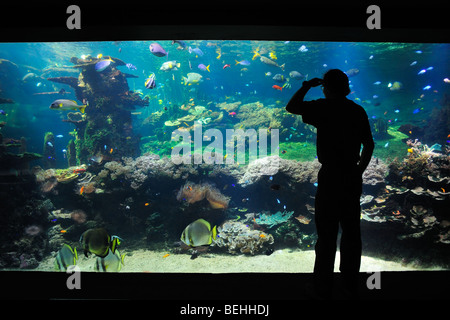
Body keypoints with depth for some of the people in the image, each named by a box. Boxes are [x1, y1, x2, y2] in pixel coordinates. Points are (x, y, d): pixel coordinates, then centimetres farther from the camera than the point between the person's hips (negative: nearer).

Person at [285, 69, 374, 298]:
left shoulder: (324, 108, -10)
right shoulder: (358, 111, 7)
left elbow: (291, 107, -6)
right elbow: (369, 145, 11)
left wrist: (307, 86, 7)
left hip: (331, 176, -6)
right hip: (352, 177, 6)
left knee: (327, 232, 2)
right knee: (351, 230, 15)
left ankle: (323, 288, 12)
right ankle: (351, 283, 28)